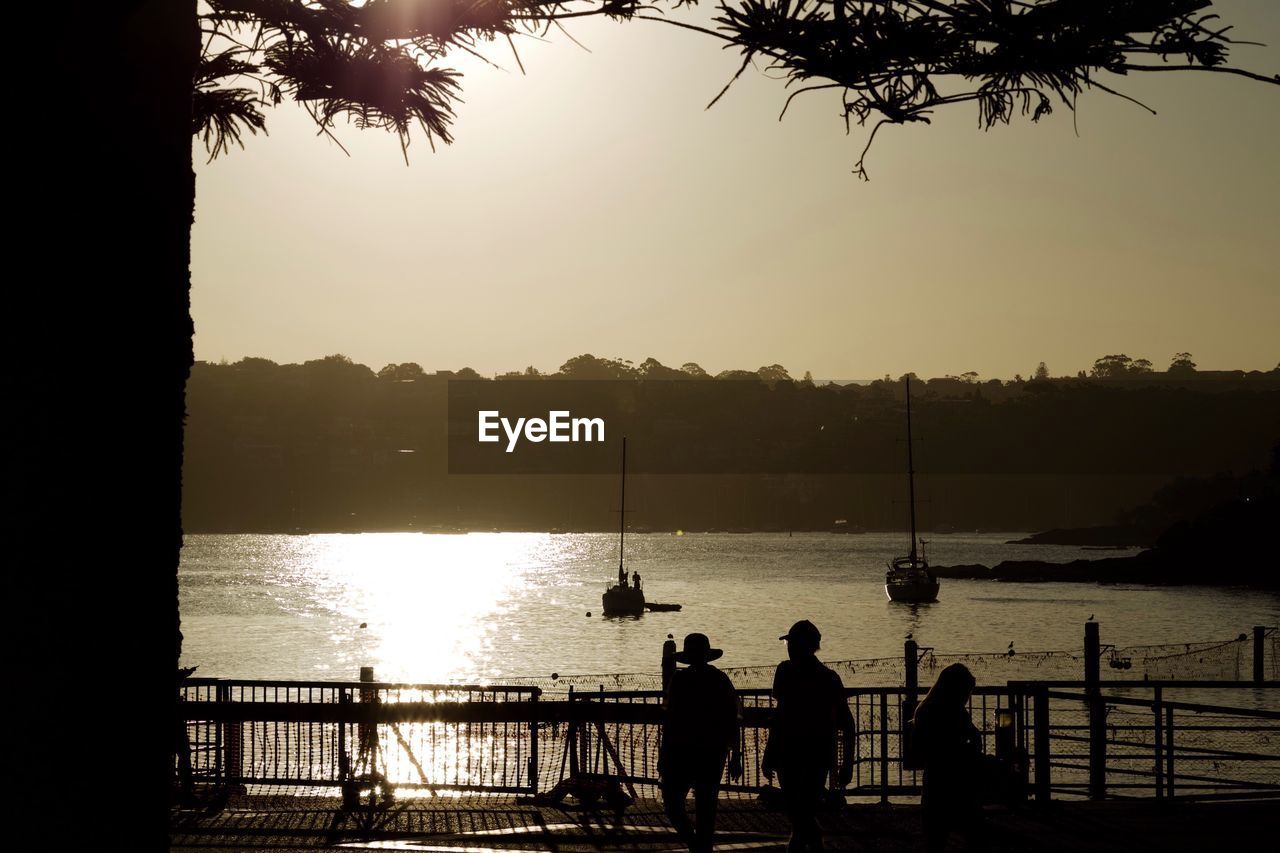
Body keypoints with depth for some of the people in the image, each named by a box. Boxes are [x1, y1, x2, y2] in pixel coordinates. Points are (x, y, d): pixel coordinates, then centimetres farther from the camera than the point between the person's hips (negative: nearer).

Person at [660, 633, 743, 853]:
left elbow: (670, 720, -11)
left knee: (672, 802, 4)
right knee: (706, 808, 12)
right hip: (713, 755, 5)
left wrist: (662, 756, -6)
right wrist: (735, 757, 11)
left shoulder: (680, 679, -11)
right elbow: (732, 723, 4)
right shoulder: (722, 680, 3)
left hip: (682, 754, -5)